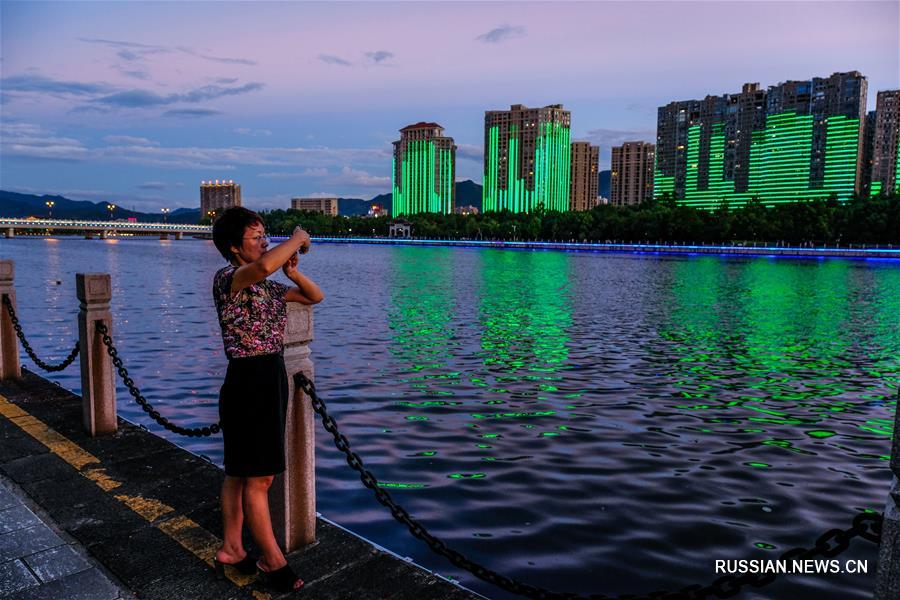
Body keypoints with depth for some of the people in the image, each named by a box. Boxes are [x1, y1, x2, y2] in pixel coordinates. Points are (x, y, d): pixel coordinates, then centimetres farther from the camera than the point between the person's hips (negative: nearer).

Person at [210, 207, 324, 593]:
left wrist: (292, 272, 2)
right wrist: (298, 238, -20)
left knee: (240, 472, 18)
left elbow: (315, 296, 19)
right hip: (248, 380, -9)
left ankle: (231, 550, 30)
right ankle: (272, 560, 16)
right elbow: (264, 265, -36)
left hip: (272, 378, 9)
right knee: (258, 476, 2)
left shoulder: (267, 286, 12)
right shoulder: (227, 279, -13)